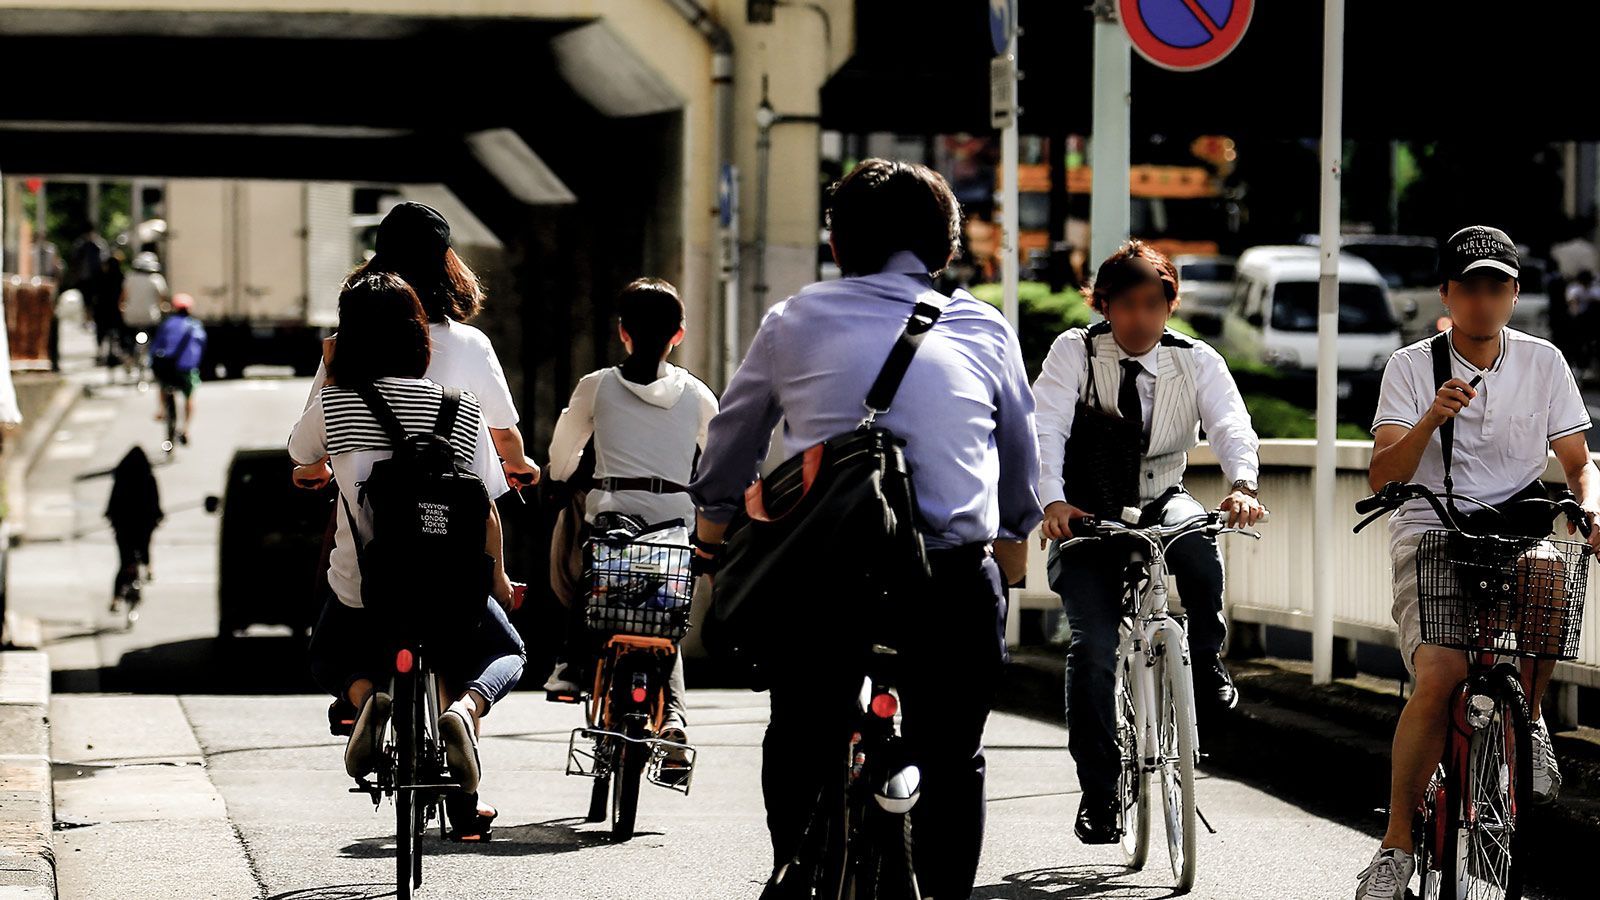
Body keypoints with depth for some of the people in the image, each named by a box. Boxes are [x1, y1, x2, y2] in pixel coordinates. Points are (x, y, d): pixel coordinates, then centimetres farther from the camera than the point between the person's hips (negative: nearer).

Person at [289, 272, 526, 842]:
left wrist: (330, 377, 19)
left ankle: (365, 697, -5)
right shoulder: (462, 411, -6)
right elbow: (486, 510, 1)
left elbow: (297, 454, 14)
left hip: (360, 591, 0)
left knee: (328, 661, 33)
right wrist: (497, 576, 18)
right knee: (506, 654, 29)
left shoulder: (334, 406, -9)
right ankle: (464, 709, -7)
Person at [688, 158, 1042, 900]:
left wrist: (714, 516, 39)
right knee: (951, 759, 11)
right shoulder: (985, 331, 10)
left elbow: (731, 437, 20)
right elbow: (1022, 451, 24)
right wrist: (1014, 534, 42)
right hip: (955, 585, 0)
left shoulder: (794, 323, 8)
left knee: (801, 748, 17)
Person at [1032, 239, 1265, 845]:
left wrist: (1242, 485, -43)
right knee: (1093, 645, -16)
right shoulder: (1074, 353, -9)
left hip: (1160, 505, 1)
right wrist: (1052, 501, -42)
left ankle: (1207, 659, -10)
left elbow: (1230, 425, -21)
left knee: (1197, 538, -35)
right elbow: (1045, 428, -23)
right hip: (1086, 519, -1)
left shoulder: (1196, 361, -5)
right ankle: (1099, 791, -4)